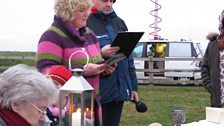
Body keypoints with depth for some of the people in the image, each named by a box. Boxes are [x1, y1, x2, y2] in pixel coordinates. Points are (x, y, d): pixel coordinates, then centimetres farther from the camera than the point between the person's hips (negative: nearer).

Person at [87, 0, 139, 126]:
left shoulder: (119, 23, 14)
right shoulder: (86, 23, -7)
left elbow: (129, 58, 17)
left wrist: (133, 86, 13)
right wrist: (100, 54, -25)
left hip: (120, 89, 6)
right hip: (98, 91, -6)